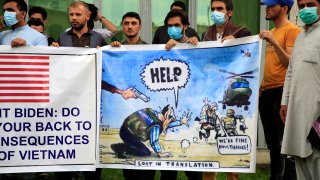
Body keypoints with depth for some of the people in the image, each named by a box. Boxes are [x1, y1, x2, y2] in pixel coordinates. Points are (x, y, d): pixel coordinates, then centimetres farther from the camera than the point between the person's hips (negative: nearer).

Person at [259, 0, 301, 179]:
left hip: (281, 90, -8)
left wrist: (273, 42, -22)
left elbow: (290, 62, -15)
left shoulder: (292, 30, -7)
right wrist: (260, 84, 14)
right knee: (273, 143, 13)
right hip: (266, 91, 8)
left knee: (285, 142, -7)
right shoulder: (272, 32, 18)